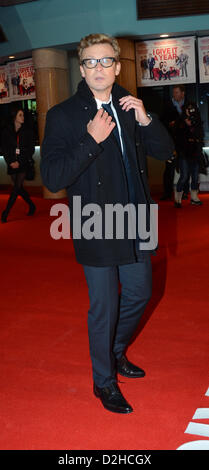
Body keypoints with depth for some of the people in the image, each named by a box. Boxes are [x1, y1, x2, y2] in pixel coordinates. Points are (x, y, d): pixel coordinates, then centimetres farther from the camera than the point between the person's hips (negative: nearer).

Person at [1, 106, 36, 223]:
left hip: (23, 164, -2)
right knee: (19, 188, 7)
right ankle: (32, 206, 27)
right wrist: (10, 162, -8)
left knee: (16, 188, -8)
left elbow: (31, 149, -1)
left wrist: (19, 162, -9)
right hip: (12, 164, 2)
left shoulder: (28, 131, 0)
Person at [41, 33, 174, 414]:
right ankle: (104, 381, 30)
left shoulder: (129, 107, 6)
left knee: (139, 295, 19)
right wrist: (92, 140, -25)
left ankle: (116, 352, 46)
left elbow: (165, 151, 7)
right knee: (104, 307, 6)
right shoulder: (63, 116, -10)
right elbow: (52, 178, -18)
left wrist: (145, 120, -10)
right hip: (97, 230, -5)